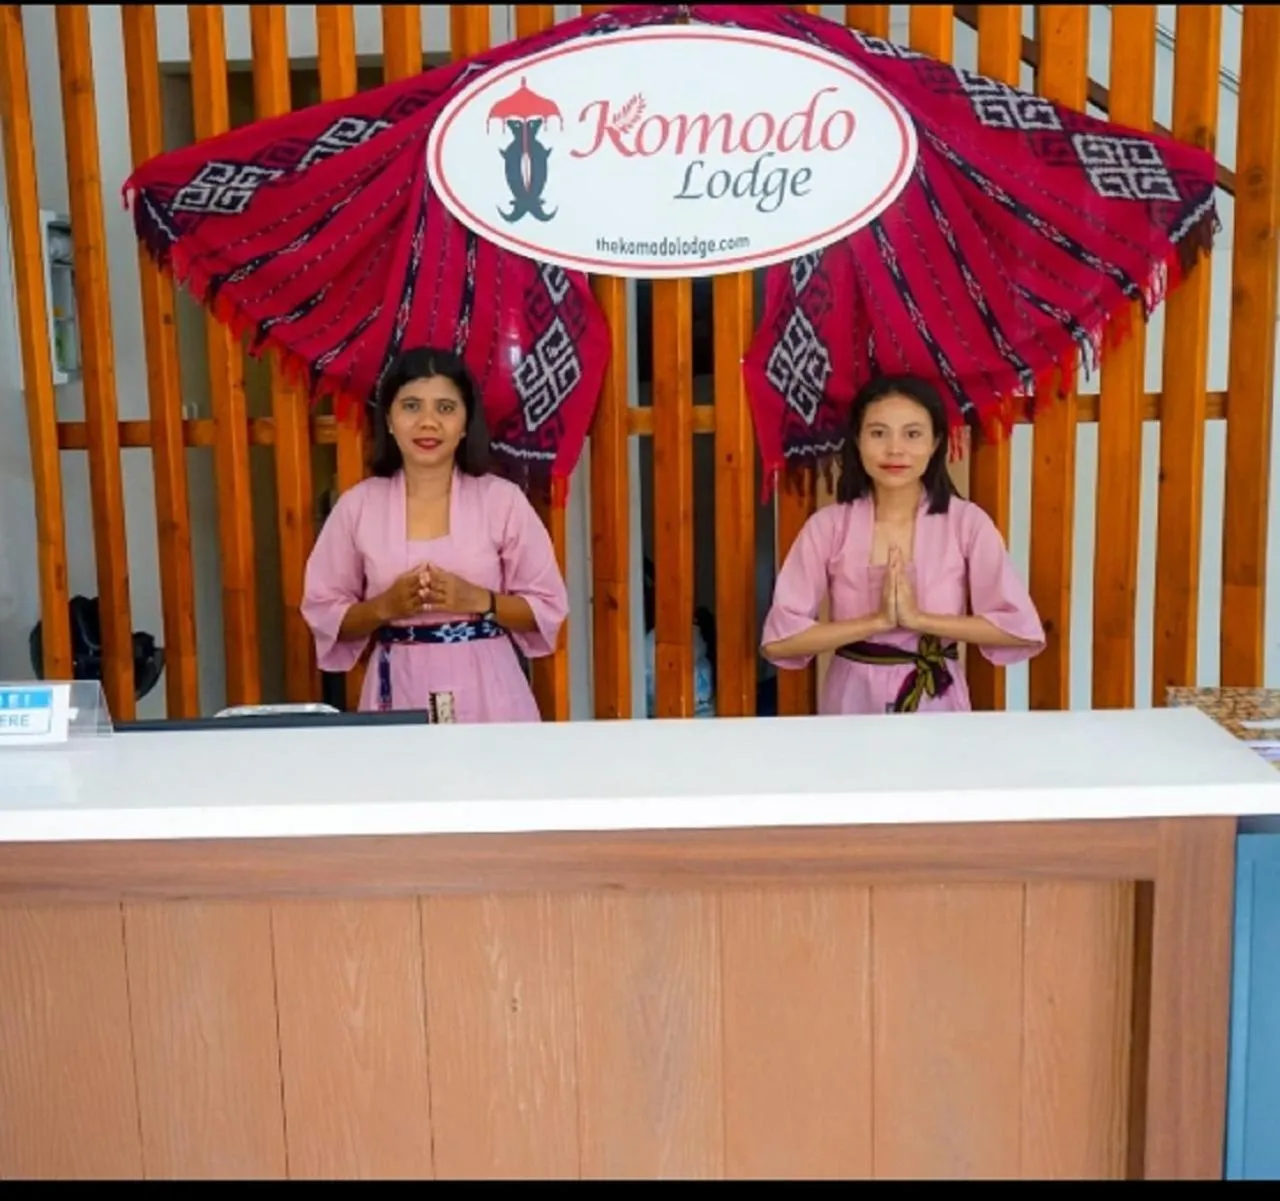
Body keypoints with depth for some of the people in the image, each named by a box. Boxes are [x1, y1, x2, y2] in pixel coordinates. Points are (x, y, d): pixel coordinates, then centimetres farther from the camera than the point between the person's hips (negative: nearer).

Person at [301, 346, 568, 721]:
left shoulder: (502, 499, -1)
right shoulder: (358, 505, 2)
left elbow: (548, 607, 2)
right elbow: (323, 613, 5)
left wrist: (477, 600, -13)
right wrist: (384, 607, -12)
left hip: (486, 690, 0)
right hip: (399, 690, 1)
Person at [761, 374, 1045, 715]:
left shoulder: (966, 522, -6)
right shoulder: (827, 526, -6)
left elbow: (1023, 630, -11)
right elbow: (778, 640, -11)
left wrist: (919, 618, -17)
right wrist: (877, 621, -18)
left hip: (937, 700, 0)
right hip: (852, 699, 0)